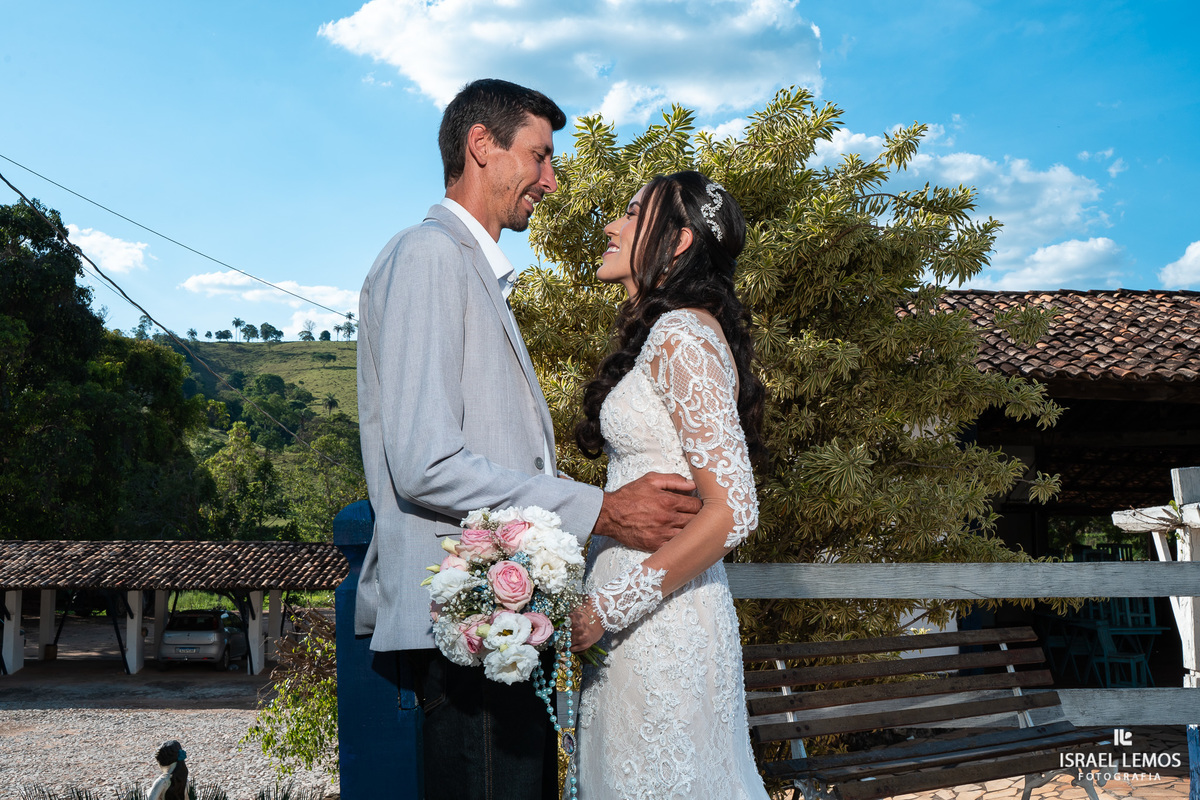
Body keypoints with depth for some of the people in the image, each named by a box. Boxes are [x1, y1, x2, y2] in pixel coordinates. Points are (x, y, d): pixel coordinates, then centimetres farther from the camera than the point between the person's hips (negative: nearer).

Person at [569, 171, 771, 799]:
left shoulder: (683, 337, -16)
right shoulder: (671, 332, 12)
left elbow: (732, 512, -22)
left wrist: (610, 608, -19)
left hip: (657, 624, -9)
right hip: (646, 607, 9)